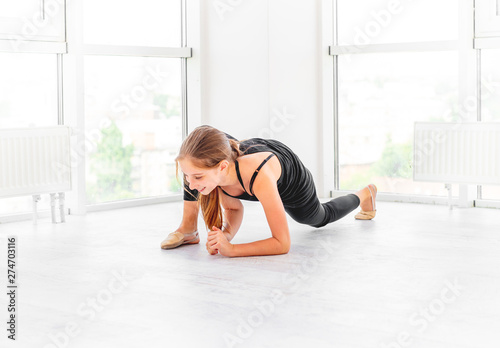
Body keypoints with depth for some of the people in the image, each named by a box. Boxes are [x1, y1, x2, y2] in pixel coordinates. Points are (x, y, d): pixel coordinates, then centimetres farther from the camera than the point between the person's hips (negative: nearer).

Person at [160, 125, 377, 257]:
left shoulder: (259, 177, -51)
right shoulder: (209, 165, -35)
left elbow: (282, 244, -42)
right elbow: (234, 208, -14)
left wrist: (230, 249, -53)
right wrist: (226, 234, -35)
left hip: (292, 185, -3)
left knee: (320, 219, 31)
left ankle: (364, 194, 59)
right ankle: (189, 228, -5)